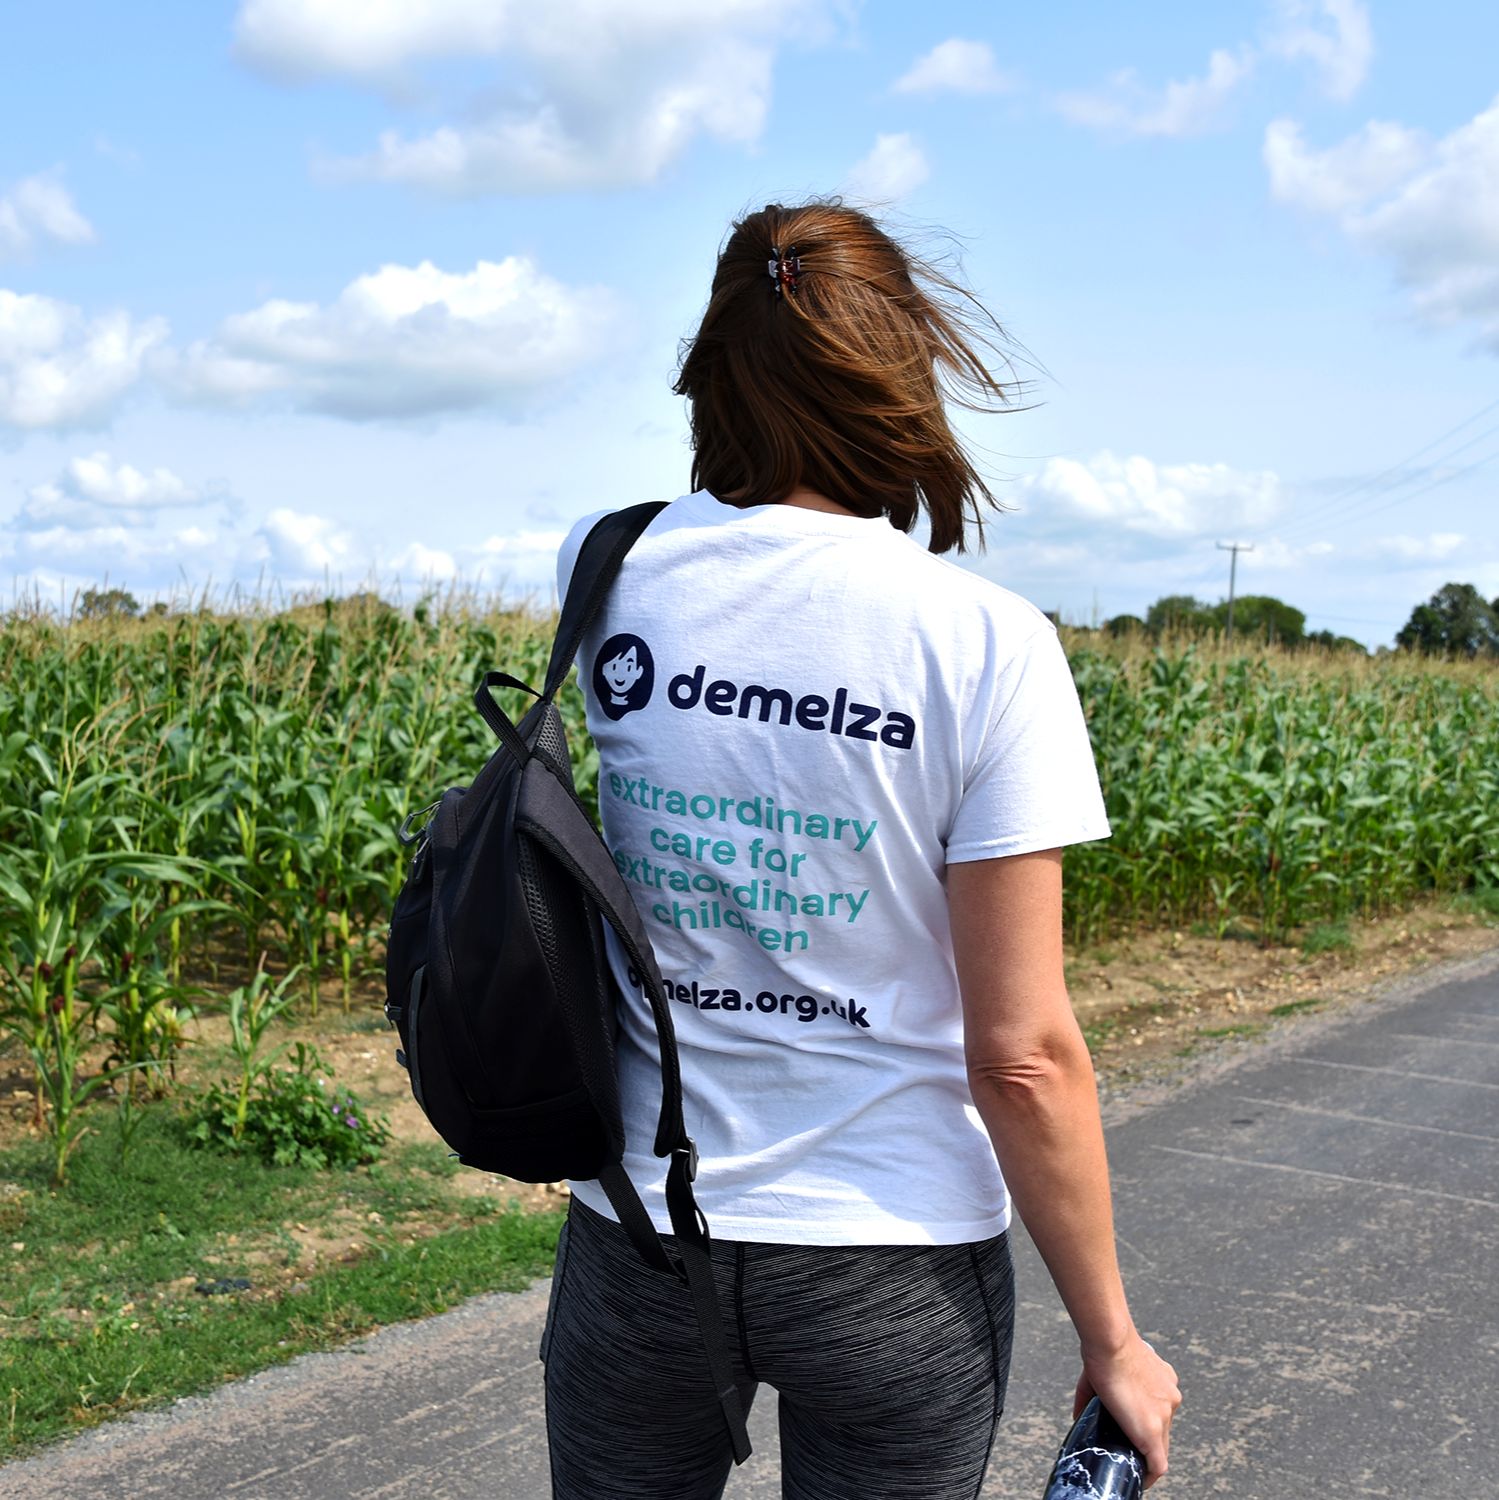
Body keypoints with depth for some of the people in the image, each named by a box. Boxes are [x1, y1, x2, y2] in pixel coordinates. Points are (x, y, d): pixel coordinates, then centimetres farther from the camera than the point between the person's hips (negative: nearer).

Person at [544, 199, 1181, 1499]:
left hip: (640, 1235, 3)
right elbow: (1023, 1057, -15)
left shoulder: (605, 574, -7)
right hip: (897, 1265, -2)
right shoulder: (988, 646, -16)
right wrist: (1112, 1341, -4)